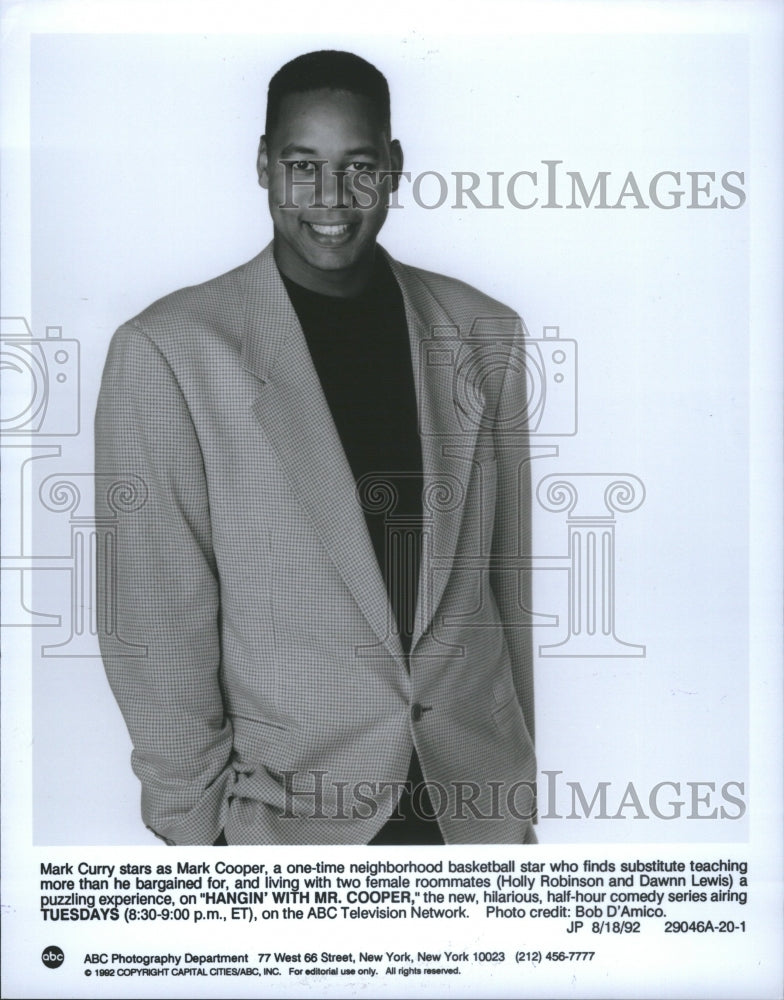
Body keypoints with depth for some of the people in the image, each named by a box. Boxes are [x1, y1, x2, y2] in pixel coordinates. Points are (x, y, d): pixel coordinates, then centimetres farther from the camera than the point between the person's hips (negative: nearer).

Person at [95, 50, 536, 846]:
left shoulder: (483, 334, 1)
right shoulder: (166, 352, -10)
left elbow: (512, 580, 6)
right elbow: (157, 614, -8)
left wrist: (525, 768, 9)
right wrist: (192, 822, -6)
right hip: (289, 809, -2)